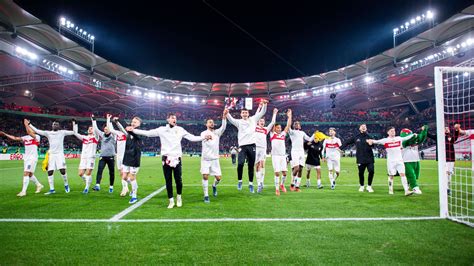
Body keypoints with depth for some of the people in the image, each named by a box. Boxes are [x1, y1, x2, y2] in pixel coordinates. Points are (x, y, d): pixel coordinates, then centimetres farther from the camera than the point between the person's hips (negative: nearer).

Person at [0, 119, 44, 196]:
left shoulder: (37, 137, -8)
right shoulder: (25, 138, 13)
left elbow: (31, 134, -27)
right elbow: (15, 138, 12)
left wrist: (26, 125, -25)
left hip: (32, 158, -8)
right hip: (26, 158, 8)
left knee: (26, 173, -13)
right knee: (30, 174, 13)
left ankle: (23, 191, -9)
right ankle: (39, 185, 30)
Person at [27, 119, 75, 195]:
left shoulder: (62, 132, 5)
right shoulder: (48, 133, 10)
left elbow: (74, 132, 3)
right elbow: (37, 131, 7)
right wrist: (29, 124, 5)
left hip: (60, 154, -3)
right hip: (52, 155, 3)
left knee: (62, 170, -14)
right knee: (50, 172, -1)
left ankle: (66, 185, 9)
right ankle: (52, 189, 9)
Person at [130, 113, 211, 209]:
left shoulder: (180, 130, 5)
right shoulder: (161, 130, 4)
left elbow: (192, 137, 3)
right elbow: (147, 133, 6)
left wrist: (204, 137, -8)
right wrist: (133, 130, 1)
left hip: (176, 158, 0)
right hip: (166, 159, 0)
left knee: (178, 180, 1)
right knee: (168, 181, 5)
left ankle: (179, 197, 26)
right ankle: (171, 201, 17)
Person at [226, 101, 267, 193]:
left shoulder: (253, 119, 11)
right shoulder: (238, 122, 7)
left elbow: (262, 113, 10)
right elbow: (231, 119, -10)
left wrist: (264, 105, -6)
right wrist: (227, 113, -29)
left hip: (252, 145, 2)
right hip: (242, 146, -2)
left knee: (251, 166, 6)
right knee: (240, 163, -19)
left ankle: (251, 184, 17)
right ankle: (239, 181, 3)